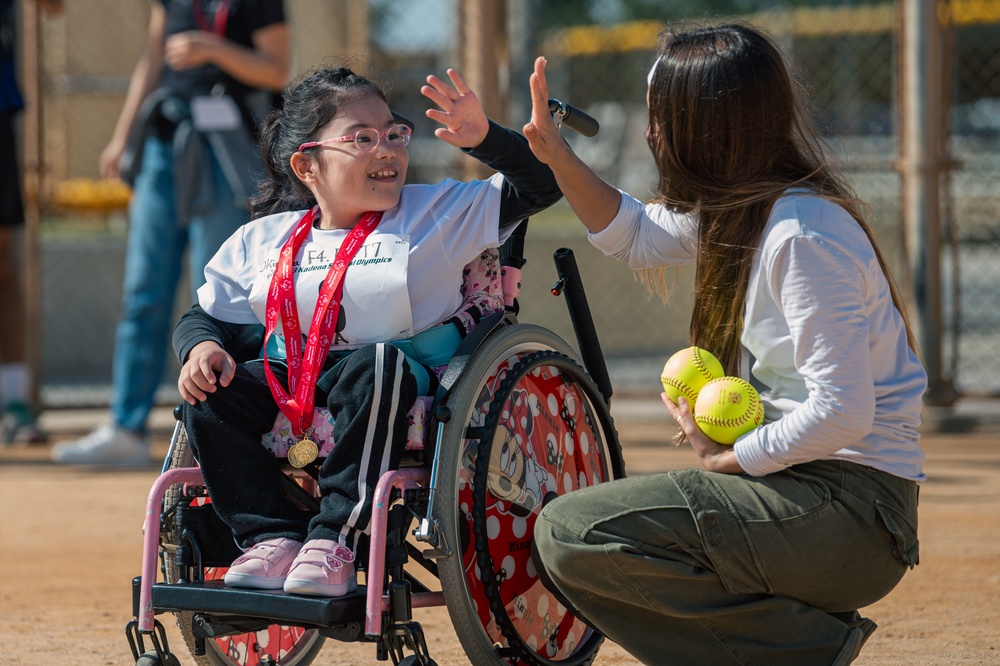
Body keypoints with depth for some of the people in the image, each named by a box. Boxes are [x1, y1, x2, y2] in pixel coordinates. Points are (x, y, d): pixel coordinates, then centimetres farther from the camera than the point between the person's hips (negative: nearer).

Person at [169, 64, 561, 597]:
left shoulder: (438, 213, 6)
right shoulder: (263, 241, 12)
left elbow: (538, 187, 3)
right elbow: (207, 316, 16)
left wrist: (483, 138, -13)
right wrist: (202, 347, -8)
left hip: (405, 379, -3)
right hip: (292, 386, 4)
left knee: (371, 366, -39)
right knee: (209, 391, -23)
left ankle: (336, 539, -36)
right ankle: (273, 537, -18)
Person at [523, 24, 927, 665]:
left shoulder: (803, 236, -19)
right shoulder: (734, 206, 9)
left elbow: (839, 414, -24)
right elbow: (637, 236, 29)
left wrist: (723, 460, -12)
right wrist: (557, 155, 16)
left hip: (847, 511, -10)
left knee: (568, 533, -17)